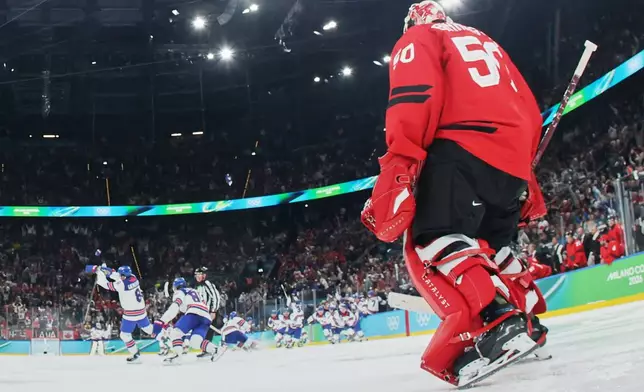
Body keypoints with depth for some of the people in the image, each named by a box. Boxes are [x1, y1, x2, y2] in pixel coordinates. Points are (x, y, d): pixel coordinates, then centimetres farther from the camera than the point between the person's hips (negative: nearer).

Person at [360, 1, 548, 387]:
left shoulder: (417, 40, 14)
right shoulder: (486, 42, 35)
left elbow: (415, 96, -7)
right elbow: (528, 109, 30)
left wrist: (398, 170, -18)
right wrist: (525, 176, 33)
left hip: (466, 149, -8)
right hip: (513, 158, 8)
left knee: (432, 241, -18)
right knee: (490, 247, 22)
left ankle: (495, 322, -37)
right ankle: (525, 321, 17)